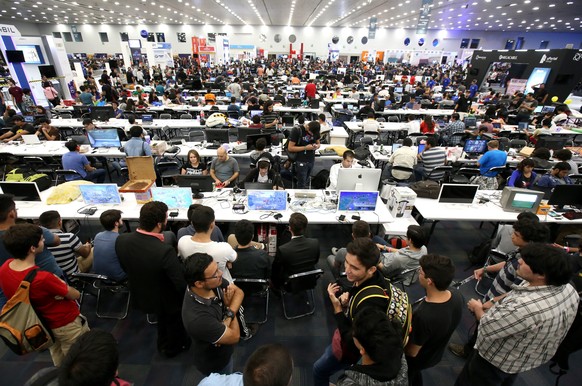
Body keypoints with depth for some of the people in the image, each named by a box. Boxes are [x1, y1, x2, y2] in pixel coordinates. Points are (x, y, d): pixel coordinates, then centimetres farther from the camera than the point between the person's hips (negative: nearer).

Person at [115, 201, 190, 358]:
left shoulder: (121, 240, -22)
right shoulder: (165, 251, -41)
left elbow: (125, 268, -3)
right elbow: (182, 284, -32)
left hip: (139, 296, 5)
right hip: (166, 300, -5)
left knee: (162, 318, 36)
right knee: (174, 322, 29)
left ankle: (164, 345, 61)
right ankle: (173, 347, 57)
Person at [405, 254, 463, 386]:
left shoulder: (423, 316, -44)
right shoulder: (457, 296, -23)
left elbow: (412, 352, -27)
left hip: (417, 359, -5)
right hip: (436, 354, 5)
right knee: (416, 374, 35)